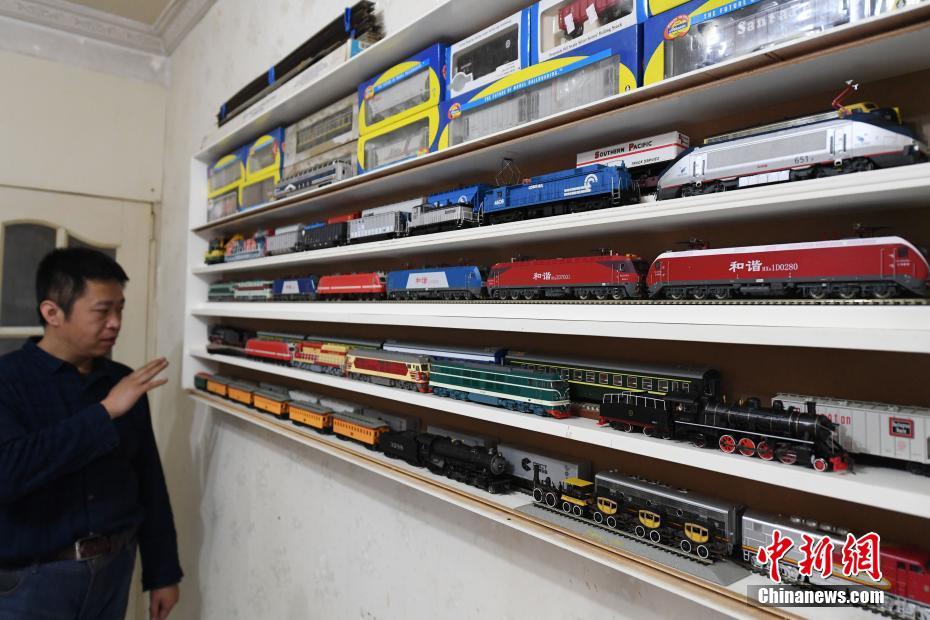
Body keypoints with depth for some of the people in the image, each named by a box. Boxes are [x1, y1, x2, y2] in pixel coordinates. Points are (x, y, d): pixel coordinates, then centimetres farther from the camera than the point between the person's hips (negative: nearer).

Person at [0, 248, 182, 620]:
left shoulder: (125, 383, 0)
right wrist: (104, 413, -27)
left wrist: (162, 572, 6)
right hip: (31, 580, -4)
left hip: (115, 567, 4)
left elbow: (149, 483, 4)